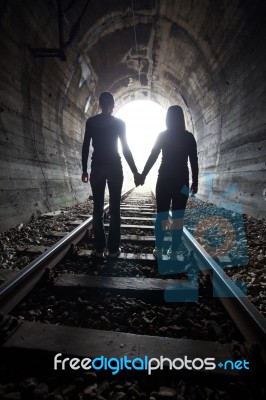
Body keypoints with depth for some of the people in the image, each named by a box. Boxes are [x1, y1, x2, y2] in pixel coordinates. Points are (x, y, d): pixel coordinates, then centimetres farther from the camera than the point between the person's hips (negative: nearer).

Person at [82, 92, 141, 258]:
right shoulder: (119, 122, 0)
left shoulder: (91, 122, 5)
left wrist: (85, 169, 10)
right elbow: (126, 149, -5)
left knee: (98, 209, 5)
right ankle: (113, 248, 4)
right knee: (115, 209, 2)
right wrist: (135, 172, -1)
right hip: (114, 167, -2)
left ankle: (99, 248, 8)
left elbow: (85, 147, 3)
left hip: (97, 167, 2)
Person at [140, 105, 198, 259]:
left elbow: (152, 157, -2)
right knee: (178, 216, 3)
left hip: (164, 179, 0)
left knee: (161, 215, 6)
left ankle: (159, 250, 9)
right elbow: (194, 161, 1)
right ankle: (174, 252, 7)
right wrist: (195, 182, 7)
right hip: (182, 179, 1)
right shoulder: (189, 137, 3)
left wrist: (143, 175, 5)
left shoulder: (162, 135, 0)